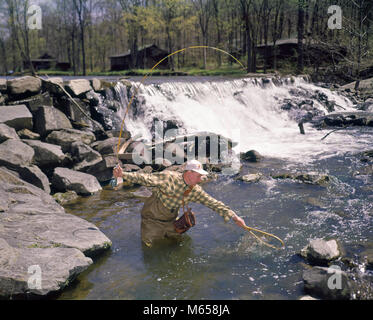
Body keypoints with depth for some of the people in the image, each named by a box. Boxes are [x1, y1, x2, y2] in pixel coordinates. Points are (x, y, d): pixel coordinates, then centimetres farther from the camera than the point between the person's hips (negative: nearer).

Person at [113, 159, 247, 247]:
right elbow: (146, 179, -33)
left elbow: (214, 204, -8)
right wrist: (123, 174, -45)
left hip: (170, 219, 5)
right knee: (149, 244, 2)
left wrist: (234, 217, -13)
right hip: (152, 217, -5)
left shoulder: (196, 191, -11)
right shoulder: (169, 177, -27)